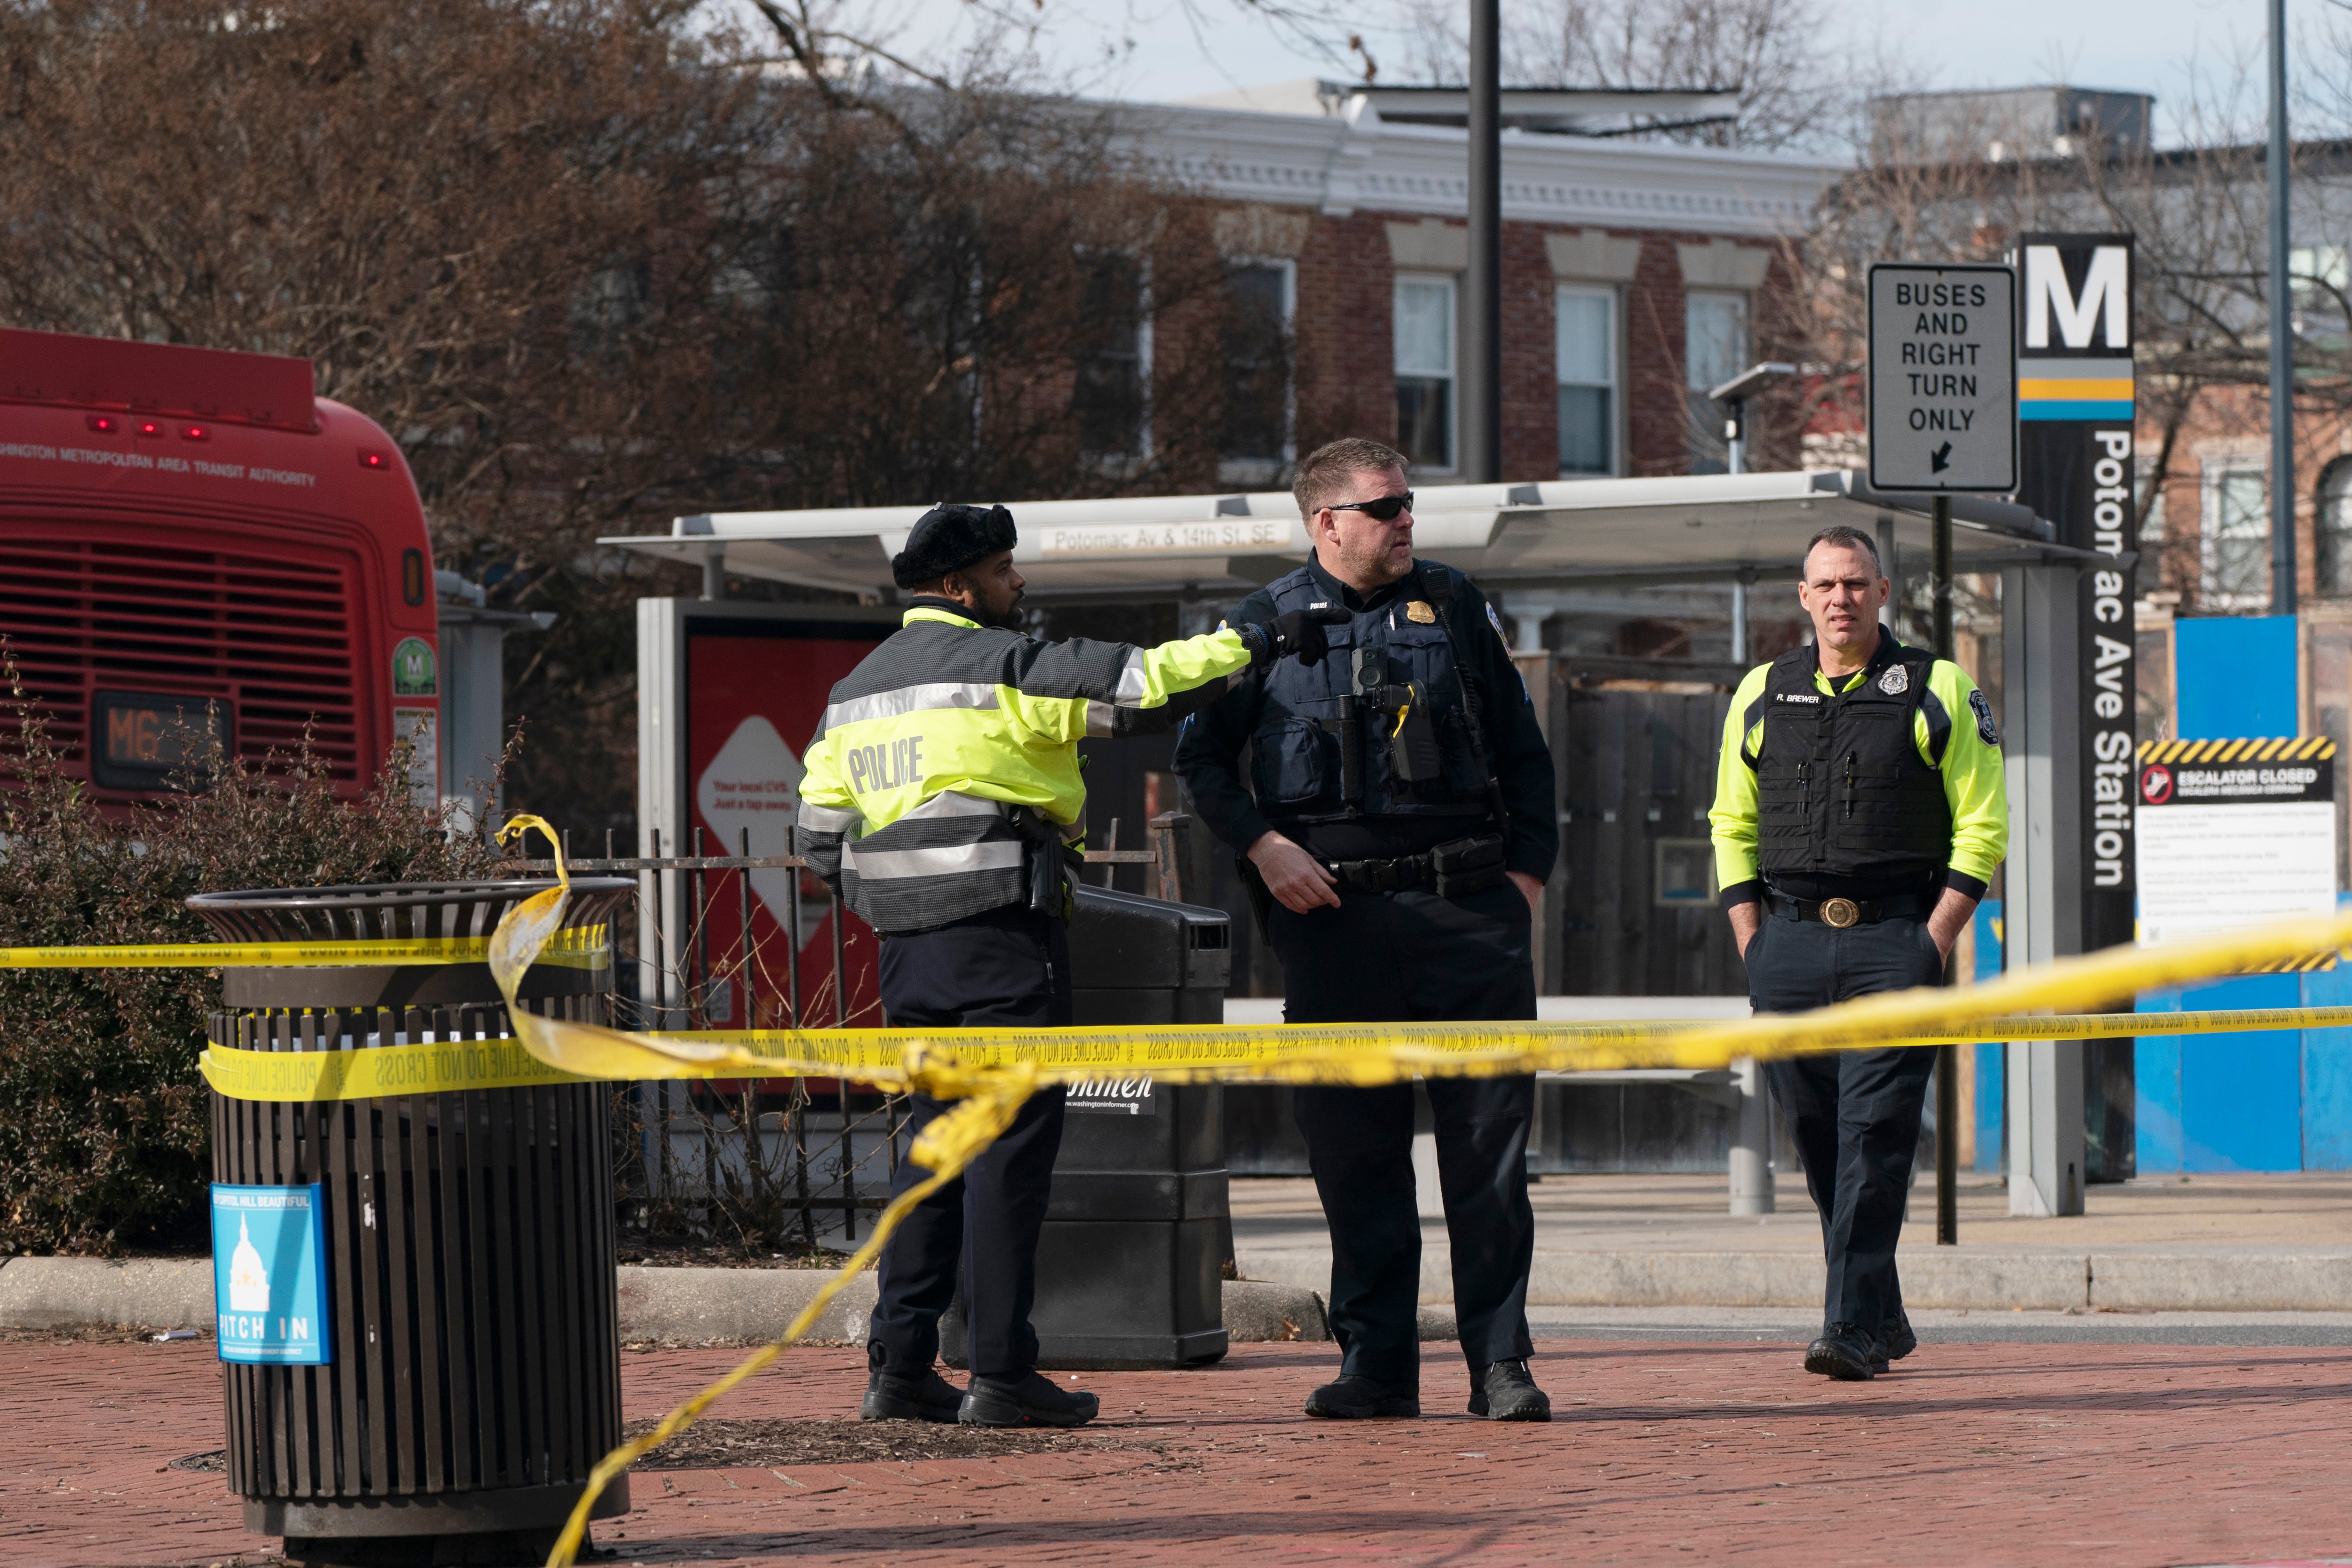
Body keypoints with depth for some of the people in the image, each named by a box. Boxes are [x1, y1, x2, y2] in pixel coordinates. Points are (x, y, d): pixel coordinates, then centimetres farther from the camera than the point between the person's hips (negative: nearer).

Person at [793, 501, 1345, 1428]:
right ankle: (1000, 1376, -7)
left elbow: (818, 835, 16)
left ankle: (899, 1368, 8)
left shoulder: (857, 692, 15)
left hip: (908, 944, 7)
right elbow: (1144, 687, -11)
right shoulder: (1004, 667, -8)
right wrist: (1259, 644, -1)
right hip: (1003, 932, -7)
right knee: (1011, 1143, -5)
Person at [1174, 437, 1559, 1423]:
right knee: (1352, 1146, 2)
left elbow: (1523, 750, 16)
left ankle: (1500, 1362, -1)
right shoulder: (1264, 626, 8)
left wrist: (1527, 870, 5)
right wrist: (1262, 845, -5)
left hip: (1465, 906, 0)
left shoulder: (1456, 609, 12)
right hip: (1331, 912, 0)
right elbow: (1201, 752, 10)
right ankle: (1375, 1364, 8)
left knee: (1490, 1135, -4)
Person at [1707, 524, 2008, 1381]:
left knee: (1875, 1133, -12)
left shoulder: (1939, 692, 4)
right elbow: (1733, 826, 17)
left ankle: (1853, 1325, -14)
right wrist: (1754, 944, 6)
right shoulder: (1760, 697, 13)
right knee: (1817, 1139, 4)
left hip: (1895, 935, -4)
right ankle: (1882, 1316, 16)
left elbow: (1983, 827, 3)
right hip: (1789, 936, 4)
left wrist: (1932, 943, -6)